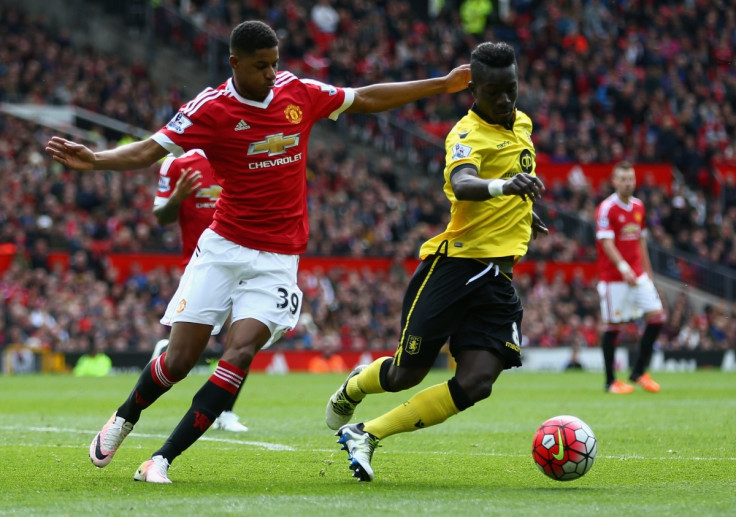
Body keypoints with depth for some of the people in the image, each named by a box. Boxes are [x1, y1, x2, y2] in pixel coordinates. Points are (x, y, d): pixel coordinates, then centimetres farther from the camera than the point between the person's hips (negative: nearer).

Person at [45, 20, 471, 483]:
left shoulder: (299, 92, 4)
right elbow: (149, 150, -13)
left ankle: (162, 460, -12)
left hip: (278, 260, 2)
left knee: (239, 354, -17)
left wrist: (444, 85, 20)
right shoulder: (211, 108, -8)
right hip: (223, 249, -2)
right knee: (179, 360, -2)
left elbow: (365, 99, 17)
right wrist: (94, 160, -31)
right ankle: (125, 418, 31)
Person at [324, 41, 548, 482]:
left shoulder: (522, 124, 12)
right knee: (406, 374, 3)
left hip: (498, 278, 6)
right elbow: (463, 184, -35)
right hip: (453, 264, -6)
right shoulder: (468, 135, -13)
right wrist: (504, 186, -53)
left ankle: (366, 435, 0)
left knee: (476, 383, -12)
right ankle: (353, 388, 40)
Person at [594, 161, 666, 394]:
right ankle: (610, 381, 8)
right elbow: (606, 243, -19)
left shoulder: (638, 207, 10)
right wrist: (623, 268, -31)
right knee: (612, 326, -2)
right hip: (612, 276, -6)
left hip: (637, 275, 6)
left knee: (657, 316, -2)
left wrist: (647, 271, 18)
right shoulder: (606, 209, -11)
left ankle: (638, 372, 9)